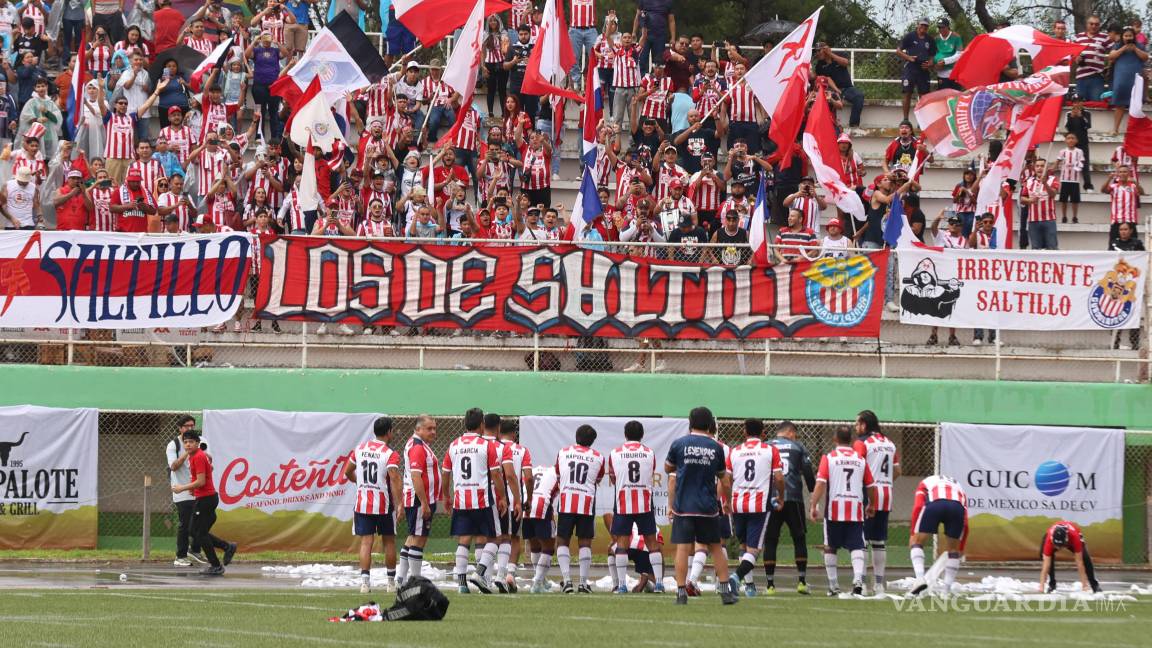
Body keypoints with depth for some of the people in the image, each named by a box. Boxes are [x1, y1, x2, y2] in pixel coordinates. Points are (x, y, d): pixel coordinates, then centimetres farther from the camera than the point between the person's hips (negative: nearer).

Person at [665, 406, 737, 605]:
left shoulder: (679, 444, -4)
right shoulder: (716, 448, 0)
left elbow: (668, 469, 12)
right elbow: (724, 481, 9)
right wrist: (728, 502, 24)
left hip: (683, 506, -1)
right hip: (708, 506, 1)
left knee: (683, 548, -1)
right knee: (716, 547, 11)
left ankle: (681, 592, -4)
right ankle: (725, 591, 13)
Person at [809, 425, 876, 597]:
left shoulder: (828, 458, -1)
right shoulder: (860, 459, 7)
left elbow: (821, 483, -11)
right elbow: (871, 486, 12)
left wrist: (813, 506, -10)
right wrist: (871, 505, 29)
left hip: (834, 510, -1)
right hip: (856, 510, 1)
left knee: (830, 548, 14)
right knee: (857, 547, -1)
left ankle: (833, 585, 15)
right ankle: (858, 579, -23)